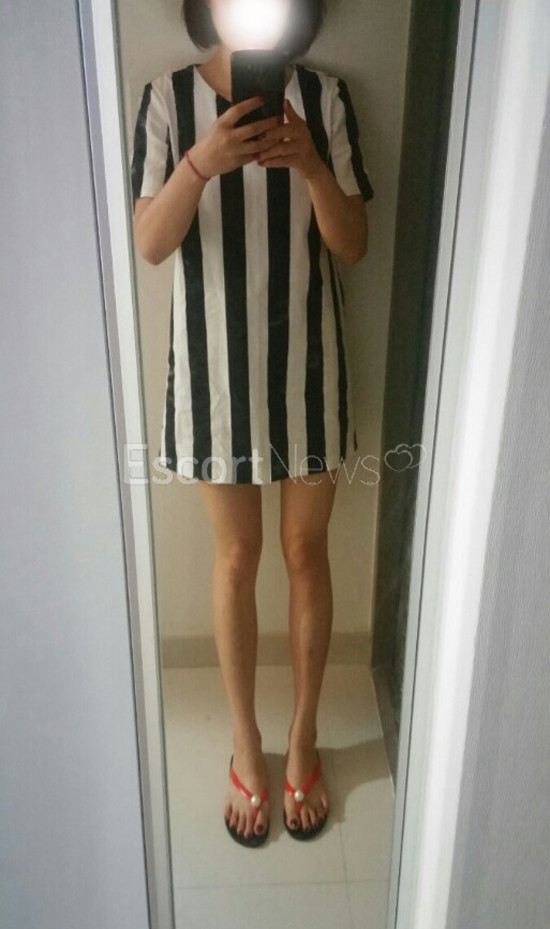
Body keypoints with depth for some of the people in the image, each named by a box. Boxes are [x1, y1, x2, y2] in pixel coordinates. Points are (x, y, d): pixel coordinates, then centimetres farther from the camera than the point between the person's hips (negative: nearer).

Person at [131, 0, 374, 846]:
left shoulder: (325, 97, 1)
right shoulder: (169, 98, -1)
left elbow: (354, 247, -4)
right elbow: (149, 245, -11)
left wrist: (309, 162, -21)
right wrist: (201, 162, -28)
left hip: (307, 362, 1)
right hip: (215, 364, -1)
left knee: (306, 553, 10)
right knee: (237, 559, 9)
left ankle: (303, 738, 31)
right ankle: (246, 746, 30)